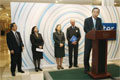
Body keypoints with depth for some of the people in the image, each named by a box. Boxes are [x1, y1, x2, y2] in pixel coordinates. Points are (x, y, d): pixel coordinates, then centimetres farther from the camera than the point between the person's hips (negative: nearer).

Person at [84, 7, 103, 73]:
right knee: (86, 54, 3)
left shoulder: (99, 20, 8)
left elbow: (101, 28, 2)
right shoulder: (87, 20, -2)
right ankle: (86, 68, 18)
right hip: (89, 39, -2)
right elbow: (85, 29, -10)